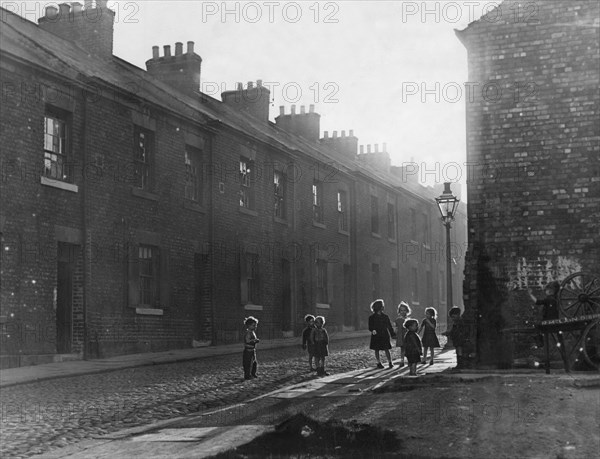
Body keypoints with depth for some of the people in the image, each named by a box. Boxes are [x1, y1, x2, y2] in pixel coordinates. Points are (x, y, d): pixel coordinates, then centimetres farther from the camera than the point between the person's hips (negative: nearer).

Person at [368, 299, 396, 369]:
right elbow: (370, 327, -2)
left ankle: (390, 362, 0)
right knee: (376, 350, 4)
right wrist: (372, 330, -24)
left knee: (386, 349, -5)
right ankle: (379, 363, 14)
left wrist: (393, 334, 6)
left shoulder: (385, 317, 8)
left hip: (385, 336, 1)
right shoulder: (372, 317, 0)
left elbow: (389, 326, 12)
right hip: (376, 336, -1)